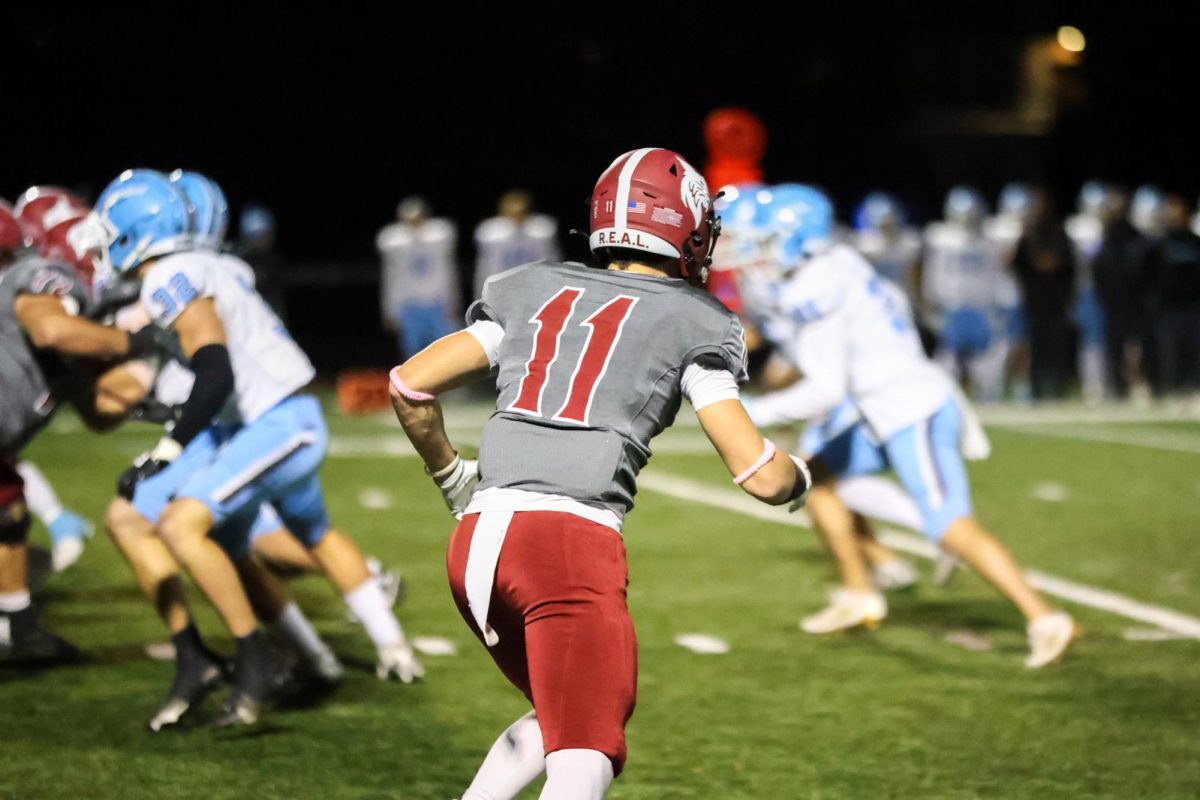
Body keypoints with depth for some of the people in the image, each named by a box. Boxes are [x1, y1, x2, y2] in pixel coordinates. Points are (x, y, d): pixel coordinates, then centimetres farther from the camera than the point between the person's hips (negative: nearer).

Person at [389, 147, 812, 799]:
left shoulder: (533, 291, 19)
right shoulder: (691, 323, 8)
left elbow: (410, 387, 17)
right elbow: (761, 476, 4)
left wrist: (450, 477, 33)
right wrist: (799, 476, 27)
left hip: (477, 538, 6)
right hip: (572, 541, -6)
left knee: (559, 717, 27)